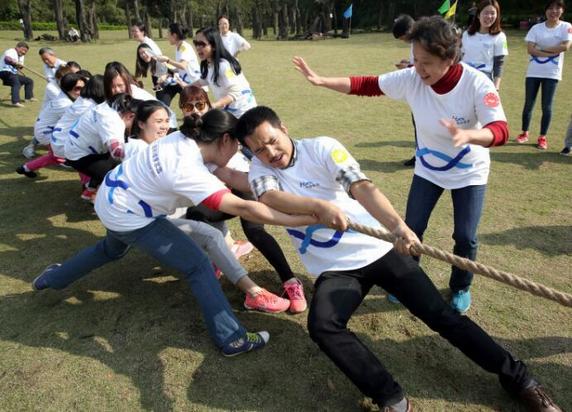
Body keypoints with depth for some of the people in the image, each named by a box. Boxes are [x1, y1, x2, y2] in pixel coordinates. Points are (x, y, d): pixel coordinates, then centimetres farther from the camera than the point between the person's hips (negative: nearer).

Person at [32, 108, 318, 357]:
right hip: (128, 216, -9)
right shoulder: (189, 170, -34)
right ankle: (231, 339, -5)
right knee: (197, 266, -9)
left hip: (112, 197, 9)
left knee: (112, 249, 39)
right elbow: (241, 207, -41)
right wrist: (306, 219, -42)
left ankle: (53, 278, 57)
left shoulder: (185, 139, -11)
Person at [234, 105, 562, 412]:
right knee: (322, 326, -26)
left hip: (378, 248, -1)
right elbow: (268, 199, -23)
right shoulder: (260, 170, 1)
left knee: (440, 315, -4)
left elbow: (361, 187, -22)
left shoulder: (321, 148, -7)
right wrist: (319, 206, -40)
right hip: (335, 269, 2)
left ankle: (517, 377, 14)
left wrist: (397, 224, -39)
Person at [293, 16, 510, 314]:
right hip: (427, 168, 3)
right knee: (411, 229, 6)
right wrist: (321, 81, -26)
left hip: (469, 172, -2)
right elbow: (365, 85, -17)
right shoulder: (411, 78, -21)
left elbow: (500, 131, -39)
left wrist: (467, 135, -61)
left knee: (465, 237, 1)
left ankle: (460, 288, 31)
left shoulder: (477, 84, -29)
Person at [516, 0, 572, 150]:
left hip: (552, 73, -1)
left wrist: (542, 49, -10)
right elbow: (530, 49, -8)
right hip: (533, 72, 1)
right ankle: (524, 133, 20)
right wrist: (551, 52, -15)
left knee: (546, 106, 1)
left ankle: (542, 137, 10)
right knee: (529, 104, 5)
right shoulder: (536, 28, 3)